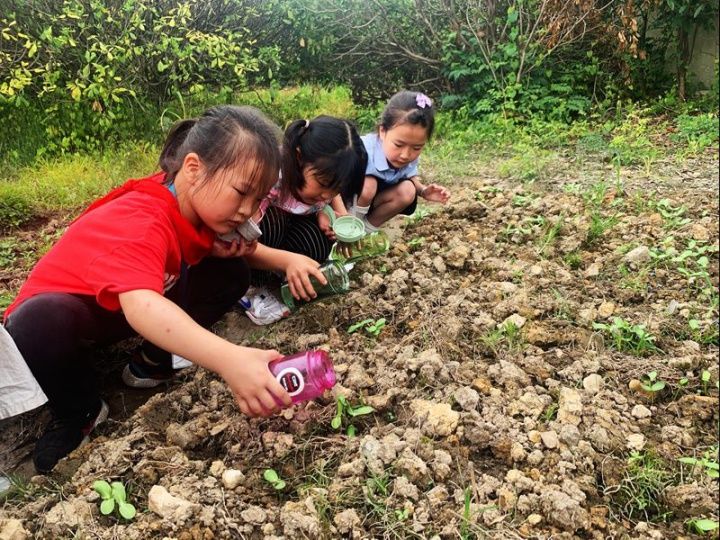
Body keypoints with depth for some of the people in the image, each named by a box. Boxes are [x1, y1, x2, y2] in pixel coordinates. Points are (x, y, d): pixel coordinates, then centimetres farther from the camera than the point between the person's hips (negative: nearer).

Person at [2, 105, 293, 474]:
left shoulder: (194, 201, -13)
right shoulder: (140, 222, -38)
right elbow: (140, 306, -55)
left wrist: (221, 248, -19)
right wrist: (228, 359, -69)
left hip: (129, 310, 6)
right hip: (65, 309, -6)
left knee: (231, 273, -10)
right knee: (40, 324, -42)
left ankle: (153, 363, -1)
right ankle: (80, 414, -12)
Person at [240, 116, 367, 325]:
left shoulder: (322, 176, -21)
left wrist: (325, 212, -18)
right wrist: (287, 260, -57)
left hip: (287, 225, 5)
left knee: (322, 239, -22)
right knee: (271, 221, -36)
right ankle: (251, 286, -16)